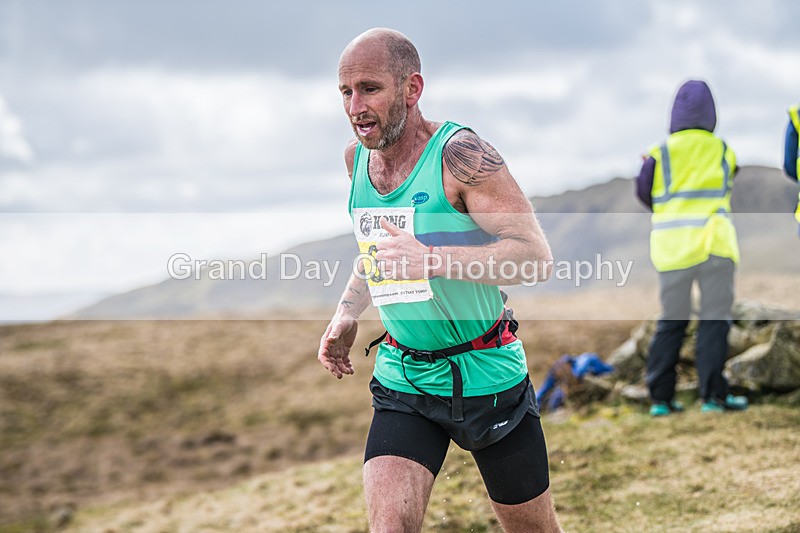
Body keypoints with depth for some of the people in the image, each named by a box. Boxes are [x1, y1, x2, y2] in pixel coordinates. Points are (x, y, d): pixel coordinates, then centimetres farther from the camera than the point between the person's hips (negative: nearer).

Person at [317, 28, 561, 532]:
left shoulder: (460, 154, -18)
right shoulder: (357, 157, 3)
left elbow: (537, 255, -22)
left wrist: (433, 260, -31)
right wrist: (347, 313, 8)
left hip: (487, 375, -4)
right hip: (403, 376, 4)